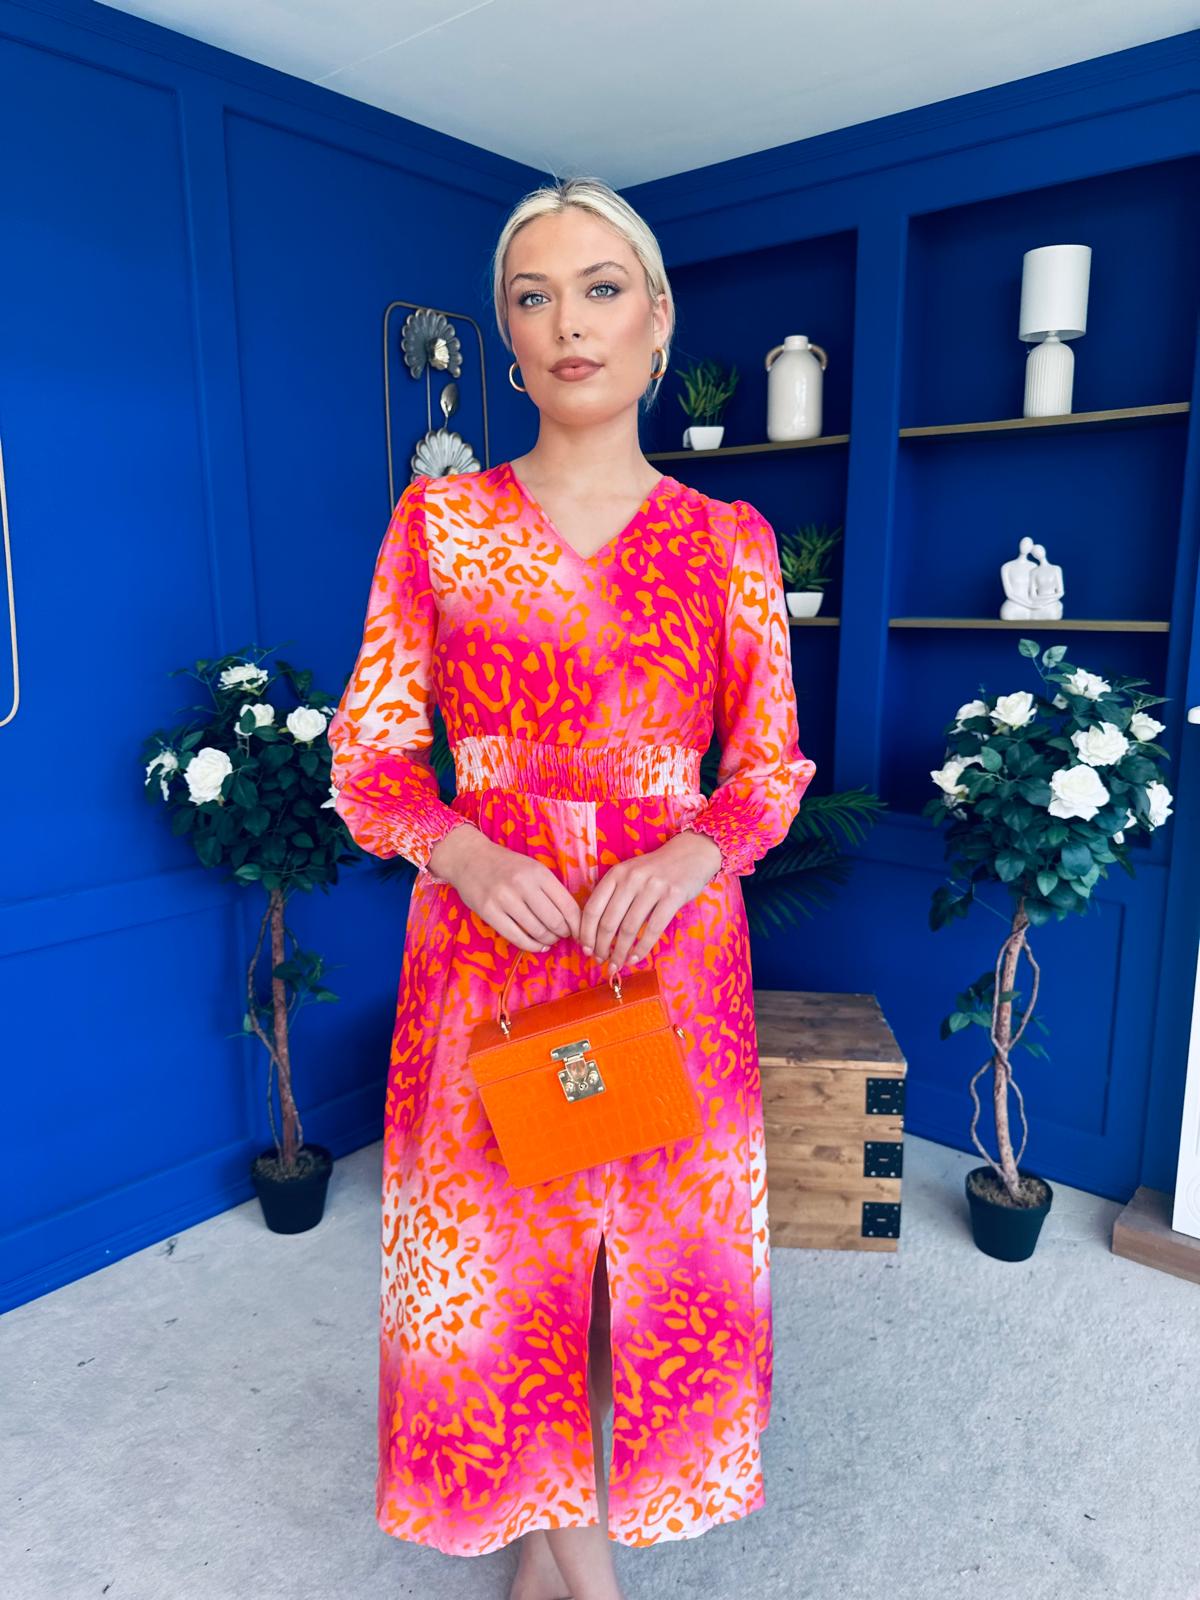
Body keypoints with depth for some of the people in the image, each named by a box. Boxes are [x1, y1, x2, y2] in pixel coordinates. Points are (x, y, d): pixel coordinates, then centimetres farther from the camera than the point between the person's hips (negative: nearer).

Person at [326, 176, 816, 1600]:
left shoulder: (727, 539, 3)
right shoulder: (436, 519, 3)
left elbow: (772, 765, 4)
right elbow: (366, 751, 2)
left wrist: (690, 855, -16)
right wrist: (463, 851, -17)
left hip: (670, 940, 1)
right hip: (485, 937, 0)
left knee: (662, 1236, 11)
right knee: (494, 1248, 8)